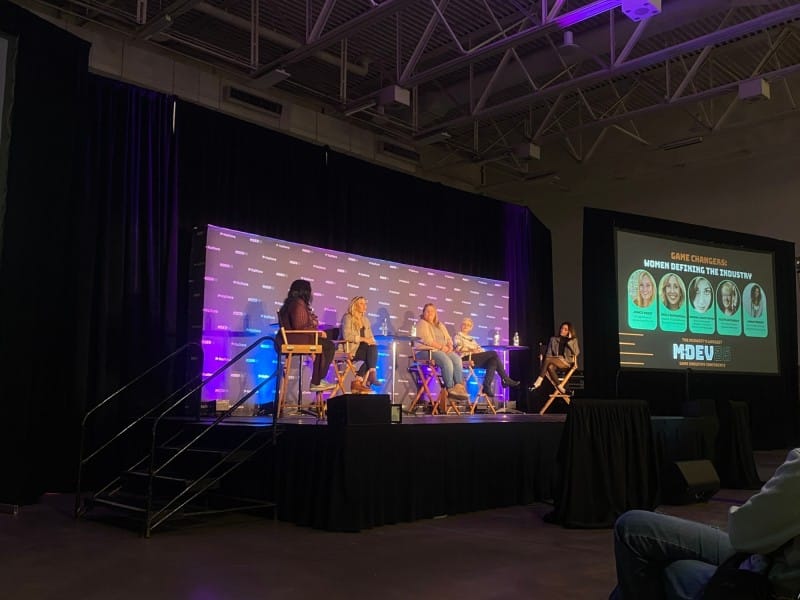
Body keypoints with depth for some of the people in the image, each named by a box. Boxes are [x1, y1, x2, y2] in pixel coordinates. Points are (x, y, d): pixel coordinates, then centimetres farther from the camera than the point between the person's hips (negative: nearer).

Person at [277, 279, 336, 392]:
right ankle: (316, 382, 0)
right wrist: (319, 333, -13)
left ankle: (317, 382, 13)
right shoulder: (299, 304, -15)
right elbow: (300, 327, -22)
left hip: (293, 338, 10)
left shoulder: (290, 302, 15)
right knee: (329, 346, -7)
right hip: (298, 339, -10)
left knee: (324, 345, 17)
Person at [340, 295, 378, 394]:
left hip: (362, 348, 7)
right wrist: (363, 339, -23)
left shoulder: (365, 320, 17)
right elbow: (346, 336, -20)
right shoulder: (348, 317, -6)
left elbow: (370, 337, 14)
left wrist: (371, 341, -10)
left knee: (373, 348, -25)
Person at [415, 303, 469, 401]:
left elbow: (448, 338, 19)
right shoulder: (422, 323, 3)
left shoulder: (440, 325, 26)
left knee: (457, 359, -24)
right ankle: (450, 389, -28)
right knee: (447, 362, -33)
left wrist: (450, 346, -5)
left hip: (444, 350, 7)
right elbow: (426, 340, -11)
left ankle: (459, 387, -31)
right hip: (430, 350, -7)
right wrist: (441, 347, -15)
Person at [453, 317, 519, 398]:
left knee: (493, 361, -23)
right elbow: (458, 347, -8)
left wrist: (479, 350, -3)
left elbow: (479, 348, 20)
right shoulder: (458, 336, 12)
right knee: (493, 353, -21)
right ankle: (506, 380, -21)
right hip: (466, 358, -7)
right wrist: (472, 349, -14)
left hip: (477, 359, 7)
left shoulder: (471, 339, 33)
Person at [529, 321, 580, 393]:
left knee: (547, 360, -31)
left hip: (567, 362, -3)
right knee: (549, 367, -36)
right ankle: (560, 388, -34)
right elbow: (549, 353, 14)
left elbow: (576, 352, -3)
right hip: (555, 361, 3)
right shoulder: (553, 339, 18)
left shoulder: (573, 340, 12)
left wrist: (569, 341, -5)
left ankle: (539, 381, -35)